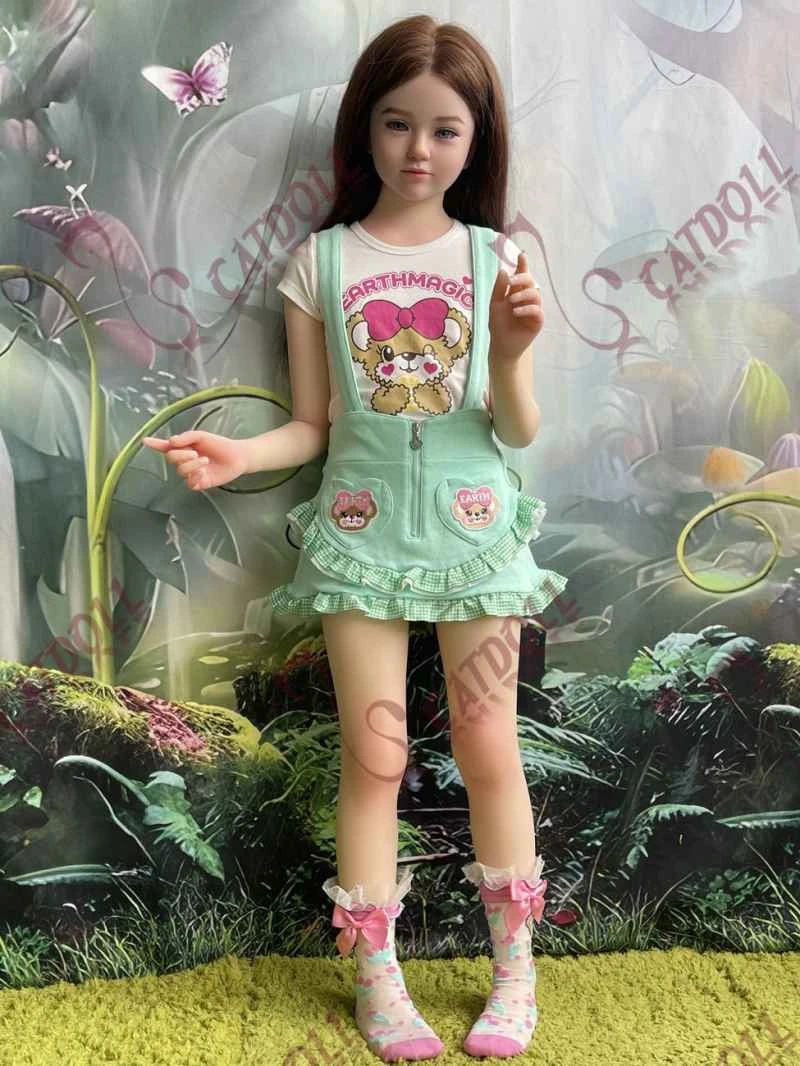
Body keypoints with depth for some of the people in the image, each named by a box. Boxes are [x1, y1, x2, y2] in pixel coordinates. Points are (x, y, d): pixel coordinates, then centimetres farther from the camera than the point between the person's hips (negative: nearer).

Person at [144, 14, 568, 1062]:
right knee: (375, 758, 5)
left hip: (473, 530, 1)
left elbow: (521, 432, -2)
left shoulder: (497, 258, 1)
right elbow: (311, 428, 3)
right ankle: (379, 981, 24)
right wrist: (235, 454, -16)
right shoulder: (320, 263, 1)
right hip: (360, 532, 0)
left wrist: (510, 352, -21)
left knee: (489, 753, 8)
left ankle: (515, 971, 27)